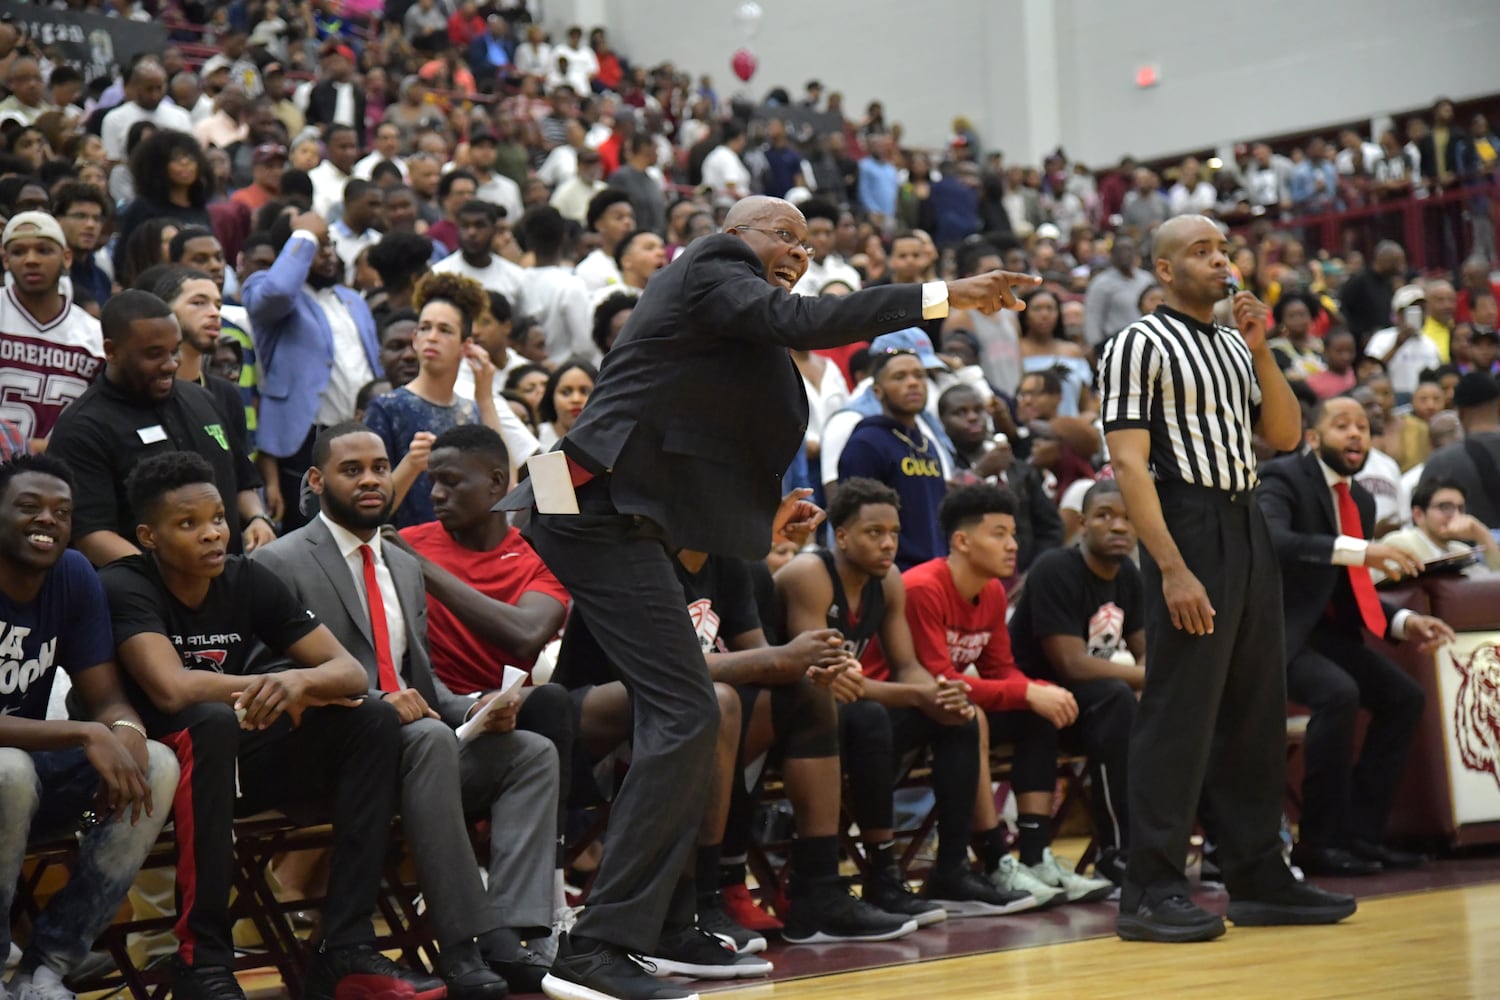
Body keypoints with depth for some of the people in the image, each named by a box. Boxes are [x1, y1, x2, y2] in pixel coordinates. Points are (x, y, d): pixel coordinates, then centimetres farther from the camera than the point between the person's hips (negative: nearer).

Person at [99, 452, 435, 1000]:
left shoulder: (248, 580, 1)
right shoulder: (123, 588, -15)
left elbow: (350, 671, -5)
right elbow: (171, 690, -31)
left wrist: (300, 681, -28)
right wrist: (281, 688, -20)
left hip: (230, 767, 6)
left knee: (373, 719, -10)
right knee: (211, 721, -36)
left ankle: (346, 949, -17)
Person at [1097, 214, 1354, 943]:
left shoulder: (1232, 347, 18)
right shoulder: (1139, 345, -6)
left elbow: (1285, 436, 14)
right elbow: (1128, 464, -13)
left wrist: (1259, 349, 3)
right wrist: (1172, 569, -21)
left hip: (1248, 530, 8)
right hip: (1189, 528, -8)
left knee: (1257, 712, 11)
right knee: (1178, 713, -9)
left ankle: (1258, 878, 19)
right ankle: (1151, 892, -5)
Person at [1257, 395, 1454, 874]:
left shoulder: (1361, 499, 13)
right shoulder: (1283, 478, -11)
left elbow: (1352, 593, 18)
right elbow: (1271, 538, -34)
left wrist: (1404, 622, -1)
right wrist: (1360, 551, -40)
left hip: (1323, 629, 9)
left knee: (1404, 696, -4)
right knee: (1338, 692, -29)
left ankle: (1360, 832, 0)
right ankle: (1318, 843, -20)